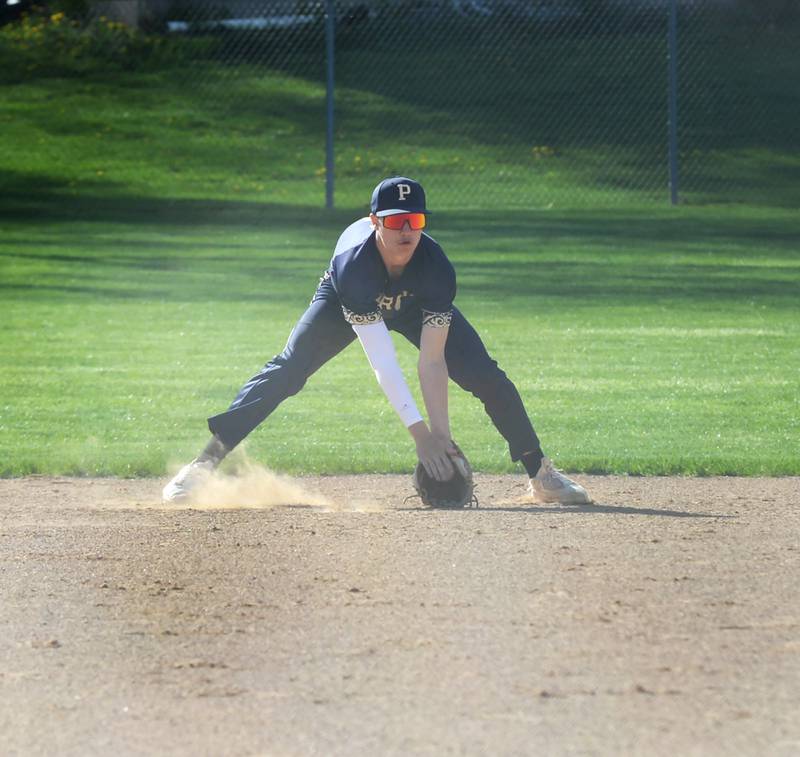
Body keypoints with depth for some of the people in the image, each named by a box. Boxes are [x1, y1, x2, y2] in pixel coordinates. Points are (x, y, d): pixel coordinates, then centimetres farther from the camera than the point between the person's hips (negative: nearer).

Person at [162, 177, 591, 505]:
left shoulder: (437, 269, -37)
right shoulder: (352, 264, -42)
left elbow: (432, 362, -34)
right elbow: (382, 363, -43)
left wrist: (441, 435, -41)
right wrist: (420, 434, -47)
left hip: (417, 306, 2)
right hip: (350, 304, -2)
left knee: (487, 377, -11)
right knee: (286, 372, -18)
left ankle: (541, 475, 4)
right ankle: (205, 463, -15)